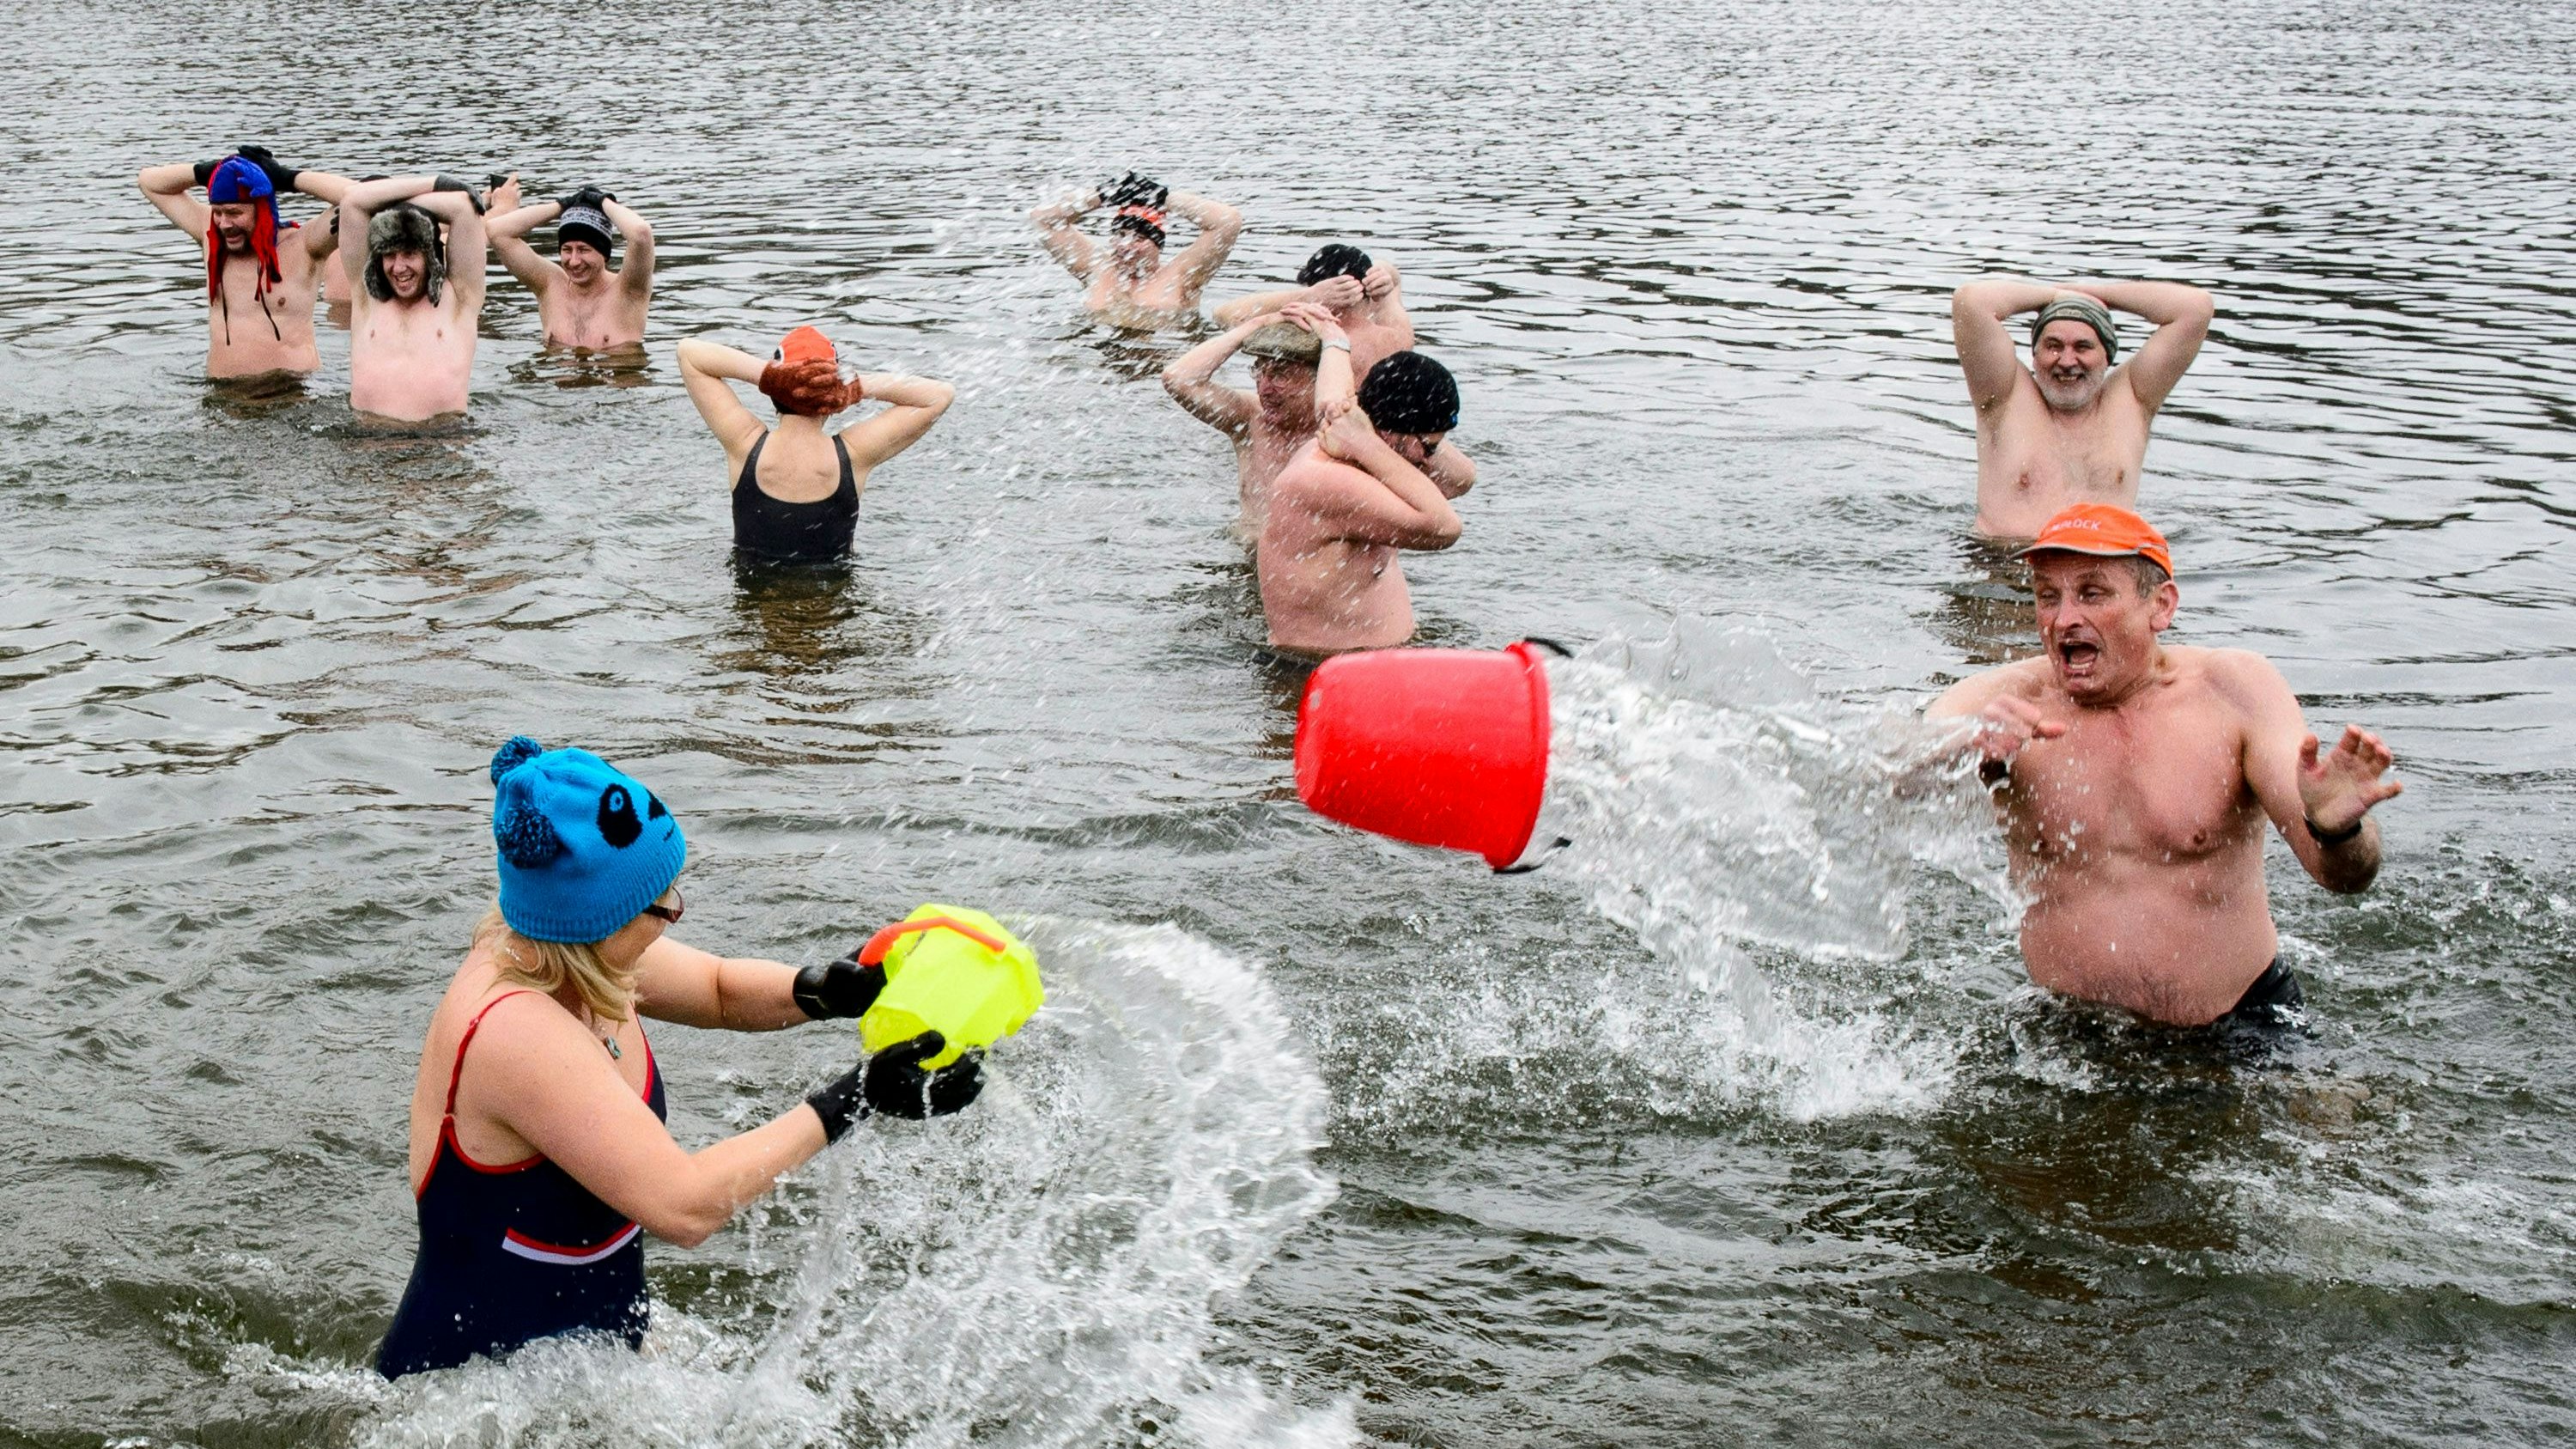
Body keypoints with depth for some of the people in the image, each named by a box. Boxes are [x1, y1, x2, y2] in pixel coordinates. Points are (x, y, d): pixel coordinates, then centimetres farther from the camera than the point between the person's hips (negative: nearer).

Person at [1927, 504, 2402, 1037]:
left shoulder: (2233, 689, -6)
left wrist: (2335, 828, -38)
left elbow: (2343, 875, -14)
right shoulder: (2002, 700, -6)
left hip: (2239, 1025, 0)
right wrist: (1961, 748, -45)